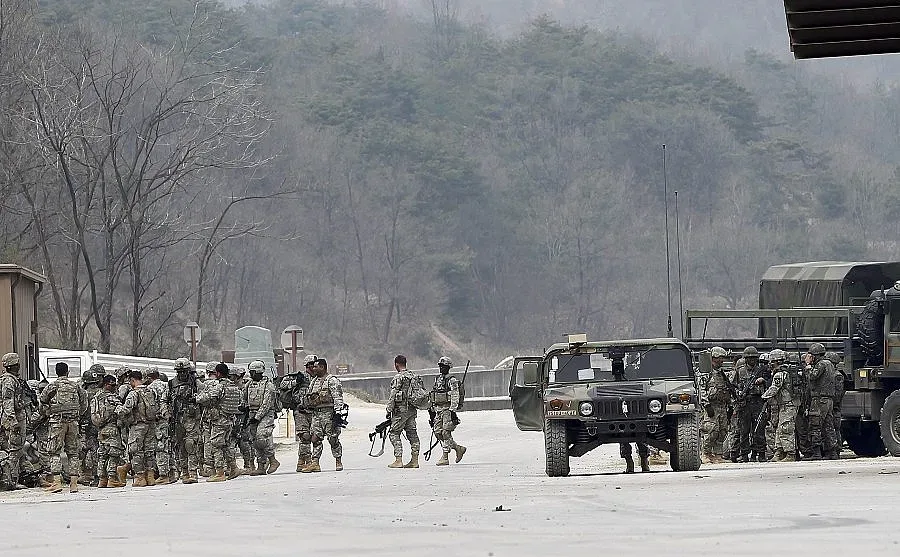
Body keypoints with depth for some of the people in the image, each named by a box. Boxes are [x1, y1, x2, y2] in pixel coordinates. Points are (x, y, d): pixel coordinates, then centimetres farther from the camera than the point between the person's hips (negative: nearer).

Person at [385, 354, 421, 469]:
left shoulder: (398, 378, -12)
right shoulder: (415, 377, 11)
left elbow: (393, 396, -14)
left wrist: (388, 410, -9)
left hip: (401, 410, -7)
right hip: (412, 410, 7)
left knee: (394, 434, 0)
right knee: (412, 433, 9)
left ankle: (398, 460, -7)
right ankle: (415, 460, 6)